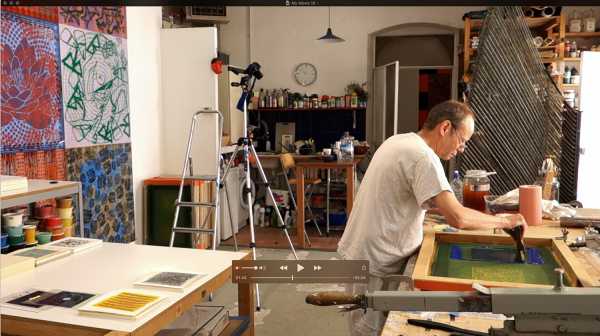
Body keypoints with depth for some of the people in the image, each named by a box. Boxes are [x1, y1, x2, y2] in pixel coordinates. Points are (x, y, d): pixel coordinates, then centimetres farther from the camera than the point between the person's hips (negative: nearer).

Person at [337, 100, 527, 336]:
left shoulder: (398, 140, 9)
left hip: (361, 252, 9)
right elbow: (458, 218, -26)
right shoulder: (423, 156, -20)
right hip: (375, 264, -9)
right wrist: (505, 221, -11)